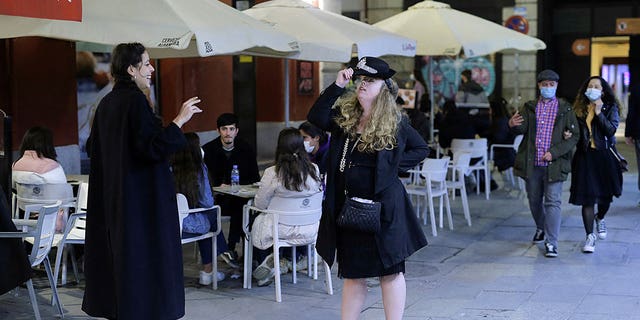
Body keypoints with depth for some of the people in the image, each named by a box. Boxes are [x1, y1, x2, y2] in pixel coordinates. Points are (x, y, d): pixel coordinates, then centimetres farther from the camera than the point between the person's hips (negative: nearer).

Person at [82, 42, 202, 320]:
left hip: (111, 196, 9)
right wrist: (179, 120, -21)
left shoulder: (107, 103, 10)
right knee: (143, 256, -3)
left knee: (116, 253, 14)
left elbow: (93, 147, 19)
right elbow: (151, 148, -23)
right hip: (143, 197, -9)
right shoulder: (135, 101, -16)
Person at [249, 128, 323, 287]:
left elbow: (260, 204, -9)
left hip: (283, 230, -4)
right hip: (310, 230, 4)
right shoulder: (314, 169, -8)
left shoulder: (272, 173, -19)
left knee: (258, 222, 27)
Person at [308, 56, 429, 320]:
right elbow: (316, 118, -12)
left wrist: (394, 164, -6)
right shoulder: (344, 117, 5)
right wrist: (337, 86, -14)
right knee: (352, 273, 12)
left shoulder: (396, 123, -2)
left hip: (383, 207, -4)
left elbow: (422, 149, 8)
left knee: (390, 270, 4)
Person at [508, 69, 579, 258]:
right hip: (532, 164, 3)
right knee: (534, 200, 16)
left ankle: (551, 243, -4)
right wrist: (513, 125, -30)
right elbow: (522, 129, -5)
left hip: (554, 164, -3)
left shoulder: (565, 110, 2)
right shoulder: (529, 108, 9)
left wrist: (554, 152, -15)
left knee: (553, 202, -7)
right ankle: (541, 228, 41)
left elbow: (574, 136, -3)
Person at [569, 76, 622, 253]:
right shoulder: (579, 109, 7)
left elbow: (611, 130, -13)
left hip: (604, 155, -1)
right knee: (587, 197, -4)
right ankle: (590, 236, 3)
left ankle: (600, 219, 43)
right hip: (585, 156, 1)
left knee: (605, 195, 10)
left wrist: (599, 112, -18)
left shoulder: (610, 108, 0)